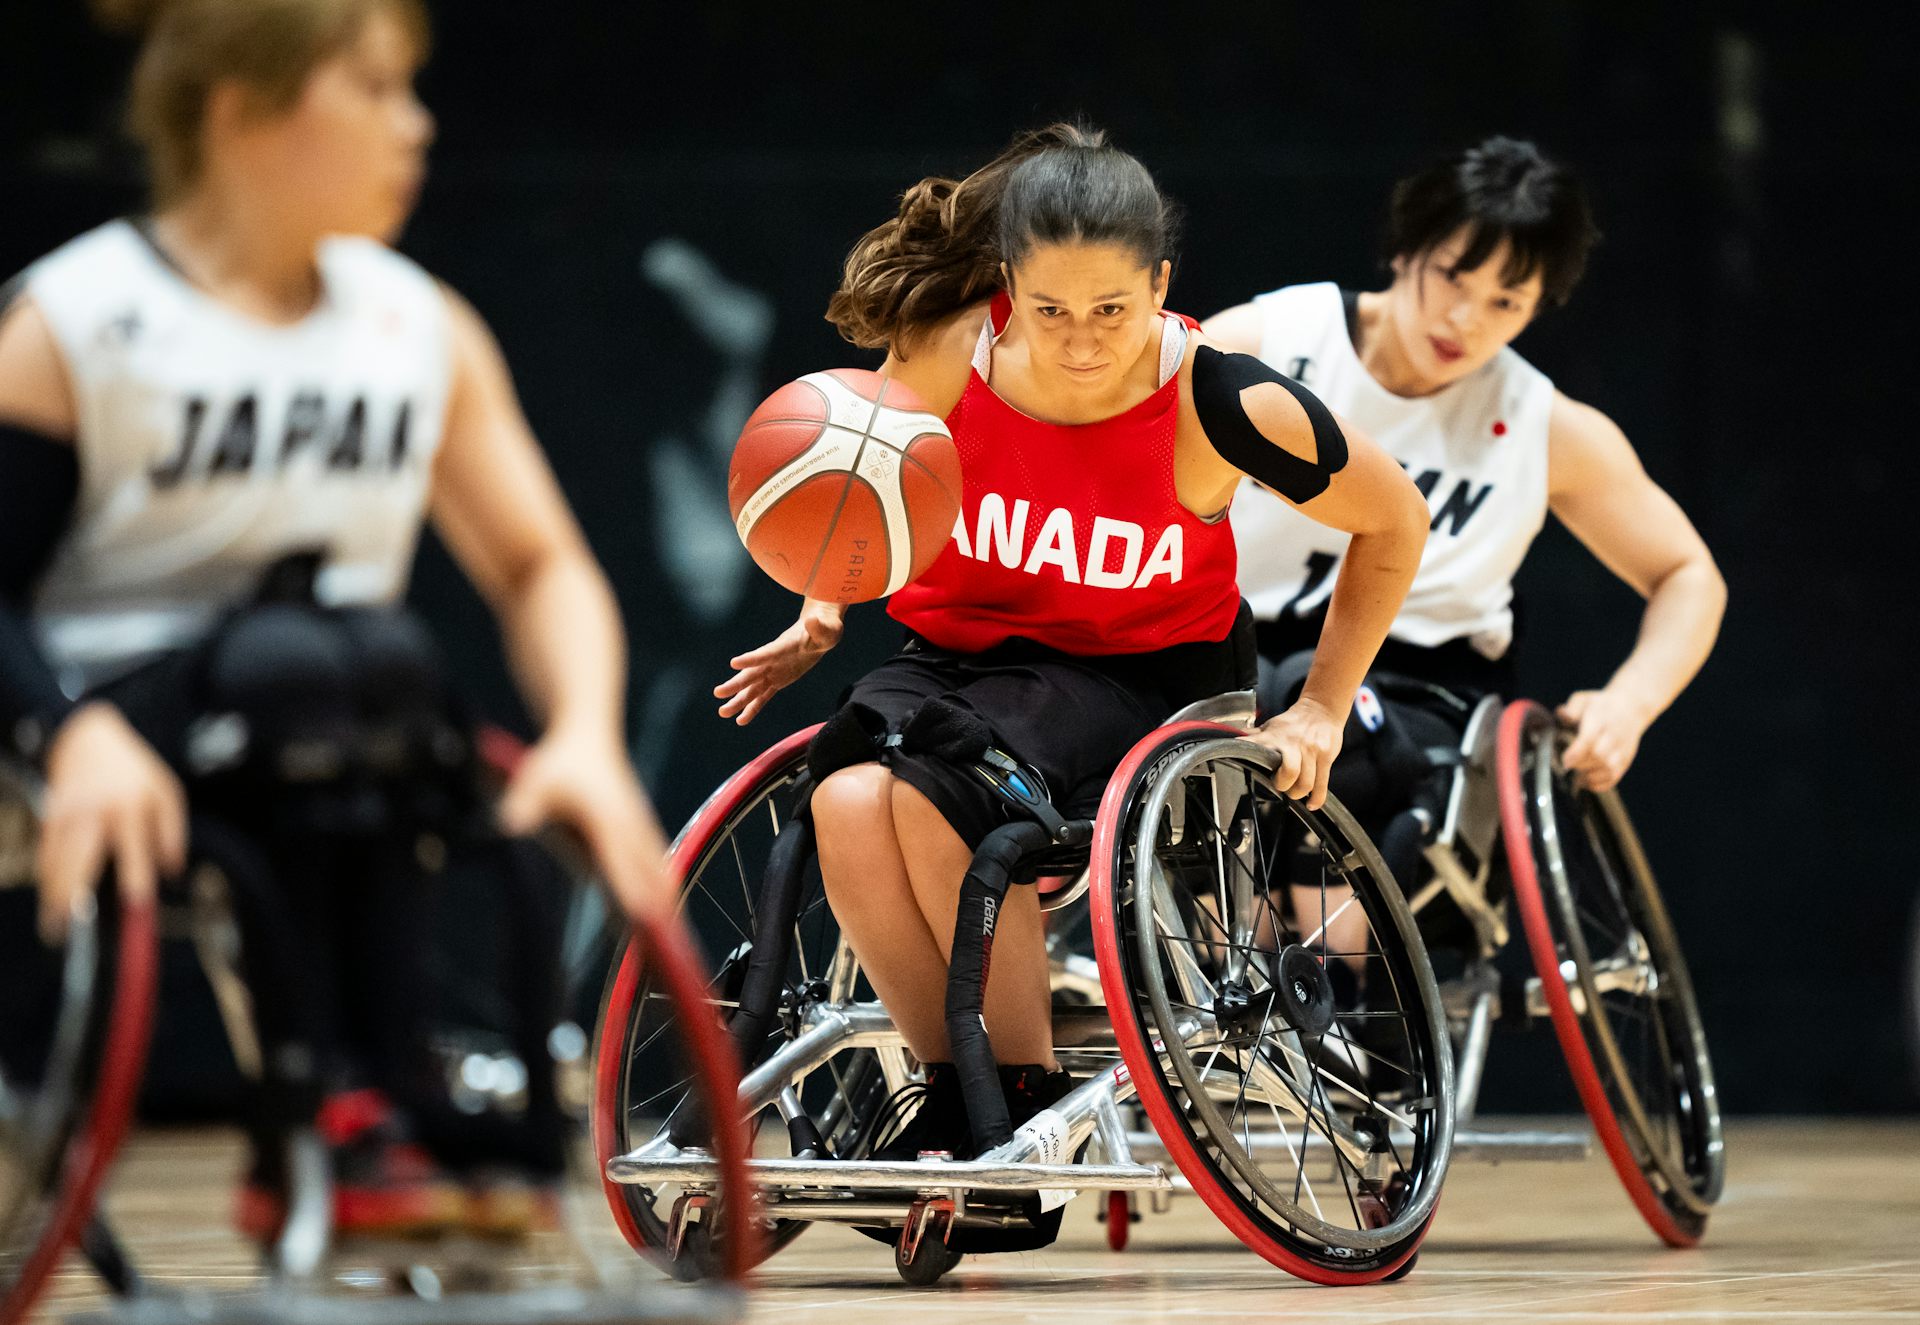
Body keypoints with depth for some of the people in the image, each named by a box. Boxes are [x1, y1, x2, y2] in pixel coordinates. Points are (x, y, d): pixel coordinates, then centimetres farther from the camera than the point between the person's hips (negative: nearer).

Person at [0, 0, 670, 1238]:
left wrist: (585, 732, -13)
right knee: (284, 659, -35)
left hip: (343, 733, 4)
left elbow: (542, 565, 8)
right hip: (130, 752, -4)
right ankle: (325, 1116, -39)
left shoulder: (424, 327, 11)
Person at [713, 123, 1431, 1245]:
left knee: (931, 795, -33)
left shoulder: (1226, 407, -19)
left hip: (1143, 668, -3)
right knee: (848, 804, -31)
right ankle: (955, 1105, -13)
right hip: (958, 647, 3)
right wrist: (825, 611, -2)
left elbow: (1396, 524, -2)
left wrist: (1321, 711, -2)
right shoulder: (948, 355, -14)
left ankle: (1026, 1105, -17)